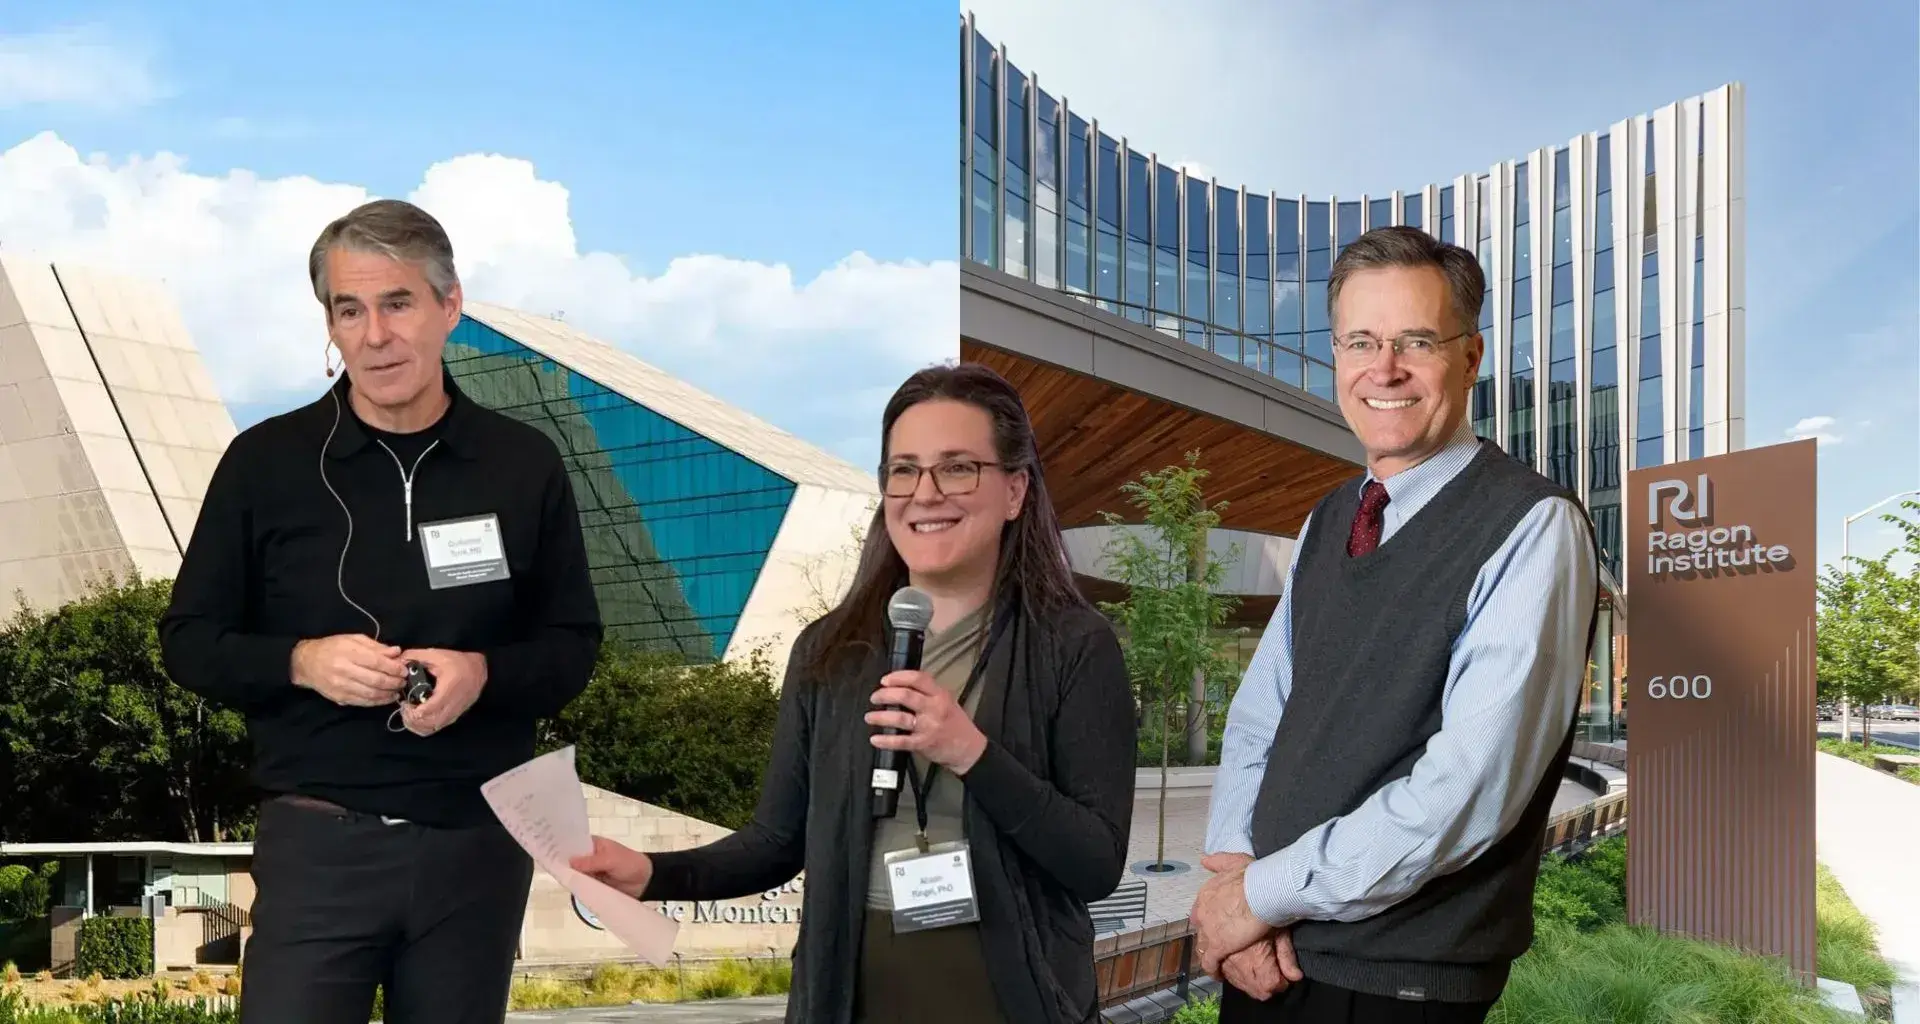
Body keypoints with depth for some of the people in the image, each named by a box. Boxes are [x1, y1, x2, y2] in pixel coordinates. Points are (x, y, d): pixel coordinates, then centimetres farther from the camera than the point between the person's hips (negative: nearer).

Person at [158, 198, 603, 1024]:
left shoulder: (525, 465, 2)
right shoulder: (264, 461, -1)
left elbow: (573, 645, 7)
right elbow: (189, 640, 4)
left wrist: (483, 673, -14)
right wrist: (302, 662, -15)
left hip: (479, 843, 2)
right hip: (319, 840, -2)